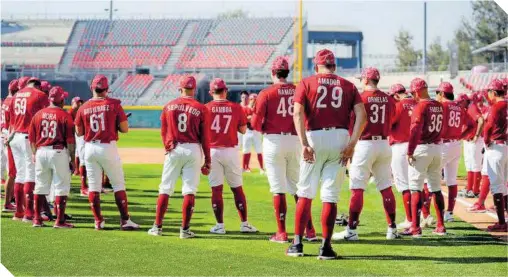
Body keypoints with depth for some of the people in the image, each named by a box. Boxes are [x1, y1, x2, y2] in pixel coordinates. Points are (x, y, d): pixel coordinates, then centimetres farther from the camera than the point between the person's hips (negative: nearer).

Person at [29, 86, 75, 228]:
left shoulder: (38, 114, 6)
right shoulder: (65, 115, -6)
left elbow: (31, 138, 9)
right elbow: (70, 140, -7)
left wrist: (34, 154, 20)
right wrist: (72, 158, 1)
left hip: (41, 151, 4)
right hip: (59, 152, -4)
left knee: (40, 186, 12)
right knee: (61, 187, 1)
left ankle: (37, 219, 15)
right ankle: (60, 220, -1)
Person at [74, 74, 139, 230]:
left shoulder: (84, 108, 1)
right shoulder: (114, 104, -6)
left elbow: (79, 132, 7)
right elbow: (125, 129, -6)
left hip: (90, 148, 2)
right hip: (108, 147, -2)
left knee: (93, 185, 8)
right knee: (118, 184, 5)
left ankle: (98, 222, 8)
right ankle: (125, 221, 2)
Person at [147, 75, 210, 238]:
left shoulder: (169, 106, 4)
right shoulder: (201, 109, -3)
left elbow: (163, 132, 9)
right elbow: (205, 137, -2)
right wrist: (207, 161, 3)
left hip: (173, 150, 2)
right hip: (193, 150, -2)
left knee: (165, 189, 8)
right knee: (189, 190, 1)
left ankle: (157, 227, 8)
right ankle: (185, 229, -1)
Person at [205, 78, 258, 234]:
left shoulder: (206, 108, -4)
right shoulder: (236, 108, -1)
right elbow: (243, 130, 5)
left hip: (212, 150, -1)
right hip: (231, 151, 1)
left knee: (216, 189, 1)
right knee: (237, 188, 9)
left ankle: (220, 226, 0)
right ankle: (244, 224, 9)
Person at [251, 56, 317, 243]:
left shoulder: (266, 93, -6)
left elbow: (255, 123, -8)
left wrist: (263, 129, 13)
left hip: (274, 141, -3)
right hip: (295, 140, 3)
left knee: (278, 189, 0)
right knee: (298, 187, 11)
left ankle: (281, 233, 0)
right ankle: (309, 231, 8)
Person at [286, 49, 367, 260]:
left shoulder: (306, 83, 6)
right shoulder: (348, 86, 11)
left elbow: (298, 113, -9)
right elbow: (361, 115, -2)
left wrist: (304, 144, -14)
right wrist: (351, 144, -6)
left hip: (314, 138, -1)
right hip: (340, 138, 1)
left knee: (305, 193, 8)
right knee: (331, 195, 2)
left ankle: (297, 244, 5)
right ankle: (326, 247, 1)